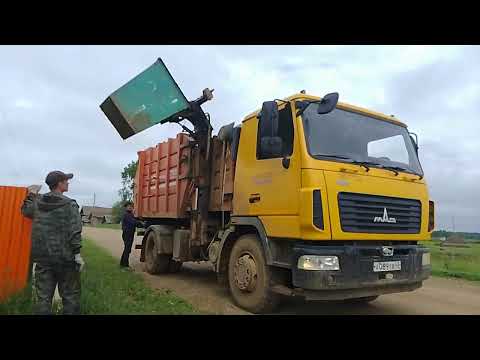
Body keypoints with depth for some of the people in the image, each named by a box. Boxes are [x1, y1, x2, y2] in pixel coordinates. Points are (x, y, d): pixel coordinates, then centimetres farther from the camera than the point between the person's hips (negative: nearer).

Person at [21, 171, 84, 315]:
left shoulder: (36, 202, 5)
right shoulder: (69, 204, -11)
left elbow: (25, 210, 28)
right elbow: (74, 232, -16)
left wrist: (30, 195, 37)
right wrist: (77, 253, -14)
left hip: (42, 257, 5)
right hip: (64, 257, -5)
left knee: (43, 296, 10)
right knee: (70, 295, 7)